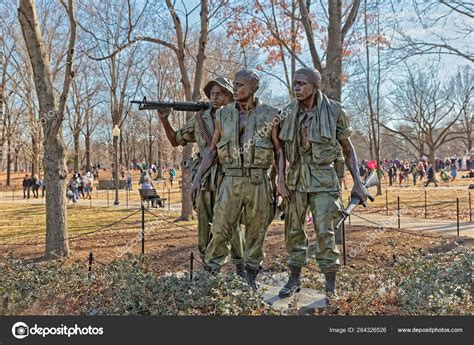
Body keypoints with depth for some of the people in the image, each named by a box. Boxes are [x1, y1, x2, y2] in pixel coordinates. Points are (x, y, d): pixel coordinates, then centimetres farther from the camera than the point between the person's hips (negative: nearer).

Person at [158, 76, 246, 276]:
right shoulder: (199, 118, 10)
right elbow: (176, 140, 15)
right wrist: (164, 119, 2)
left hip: (227, 179, -3)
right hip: (203, 179, 3)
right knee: (204, 224, 7)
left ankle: (240, 266, 11)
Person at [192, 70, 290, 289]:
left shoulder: (269, 115, 1)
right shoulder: (223, 114, 7)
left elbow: (279, 150, 3)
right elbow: (212, 150, 10)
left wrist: (281, 181, -6)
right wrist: (197, 177, 3)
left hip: (258, 182, -1)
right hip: (231, 180, 1)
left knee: (256, 232, 9)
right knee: (220, 230, -1)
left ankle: (251, 277, 24)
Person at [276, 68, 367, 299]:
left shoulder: (334, 111, -5)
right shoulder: (288, 113, 3)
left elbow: (348, 149, 2)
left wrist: (357, 182, -3)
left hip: (322, 179, -3)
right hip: (295, 178, 4)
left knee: (325, 231, -6)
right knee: (294, 230, 9)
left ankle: (331, 285, 8)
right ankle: (294, 279, 24)